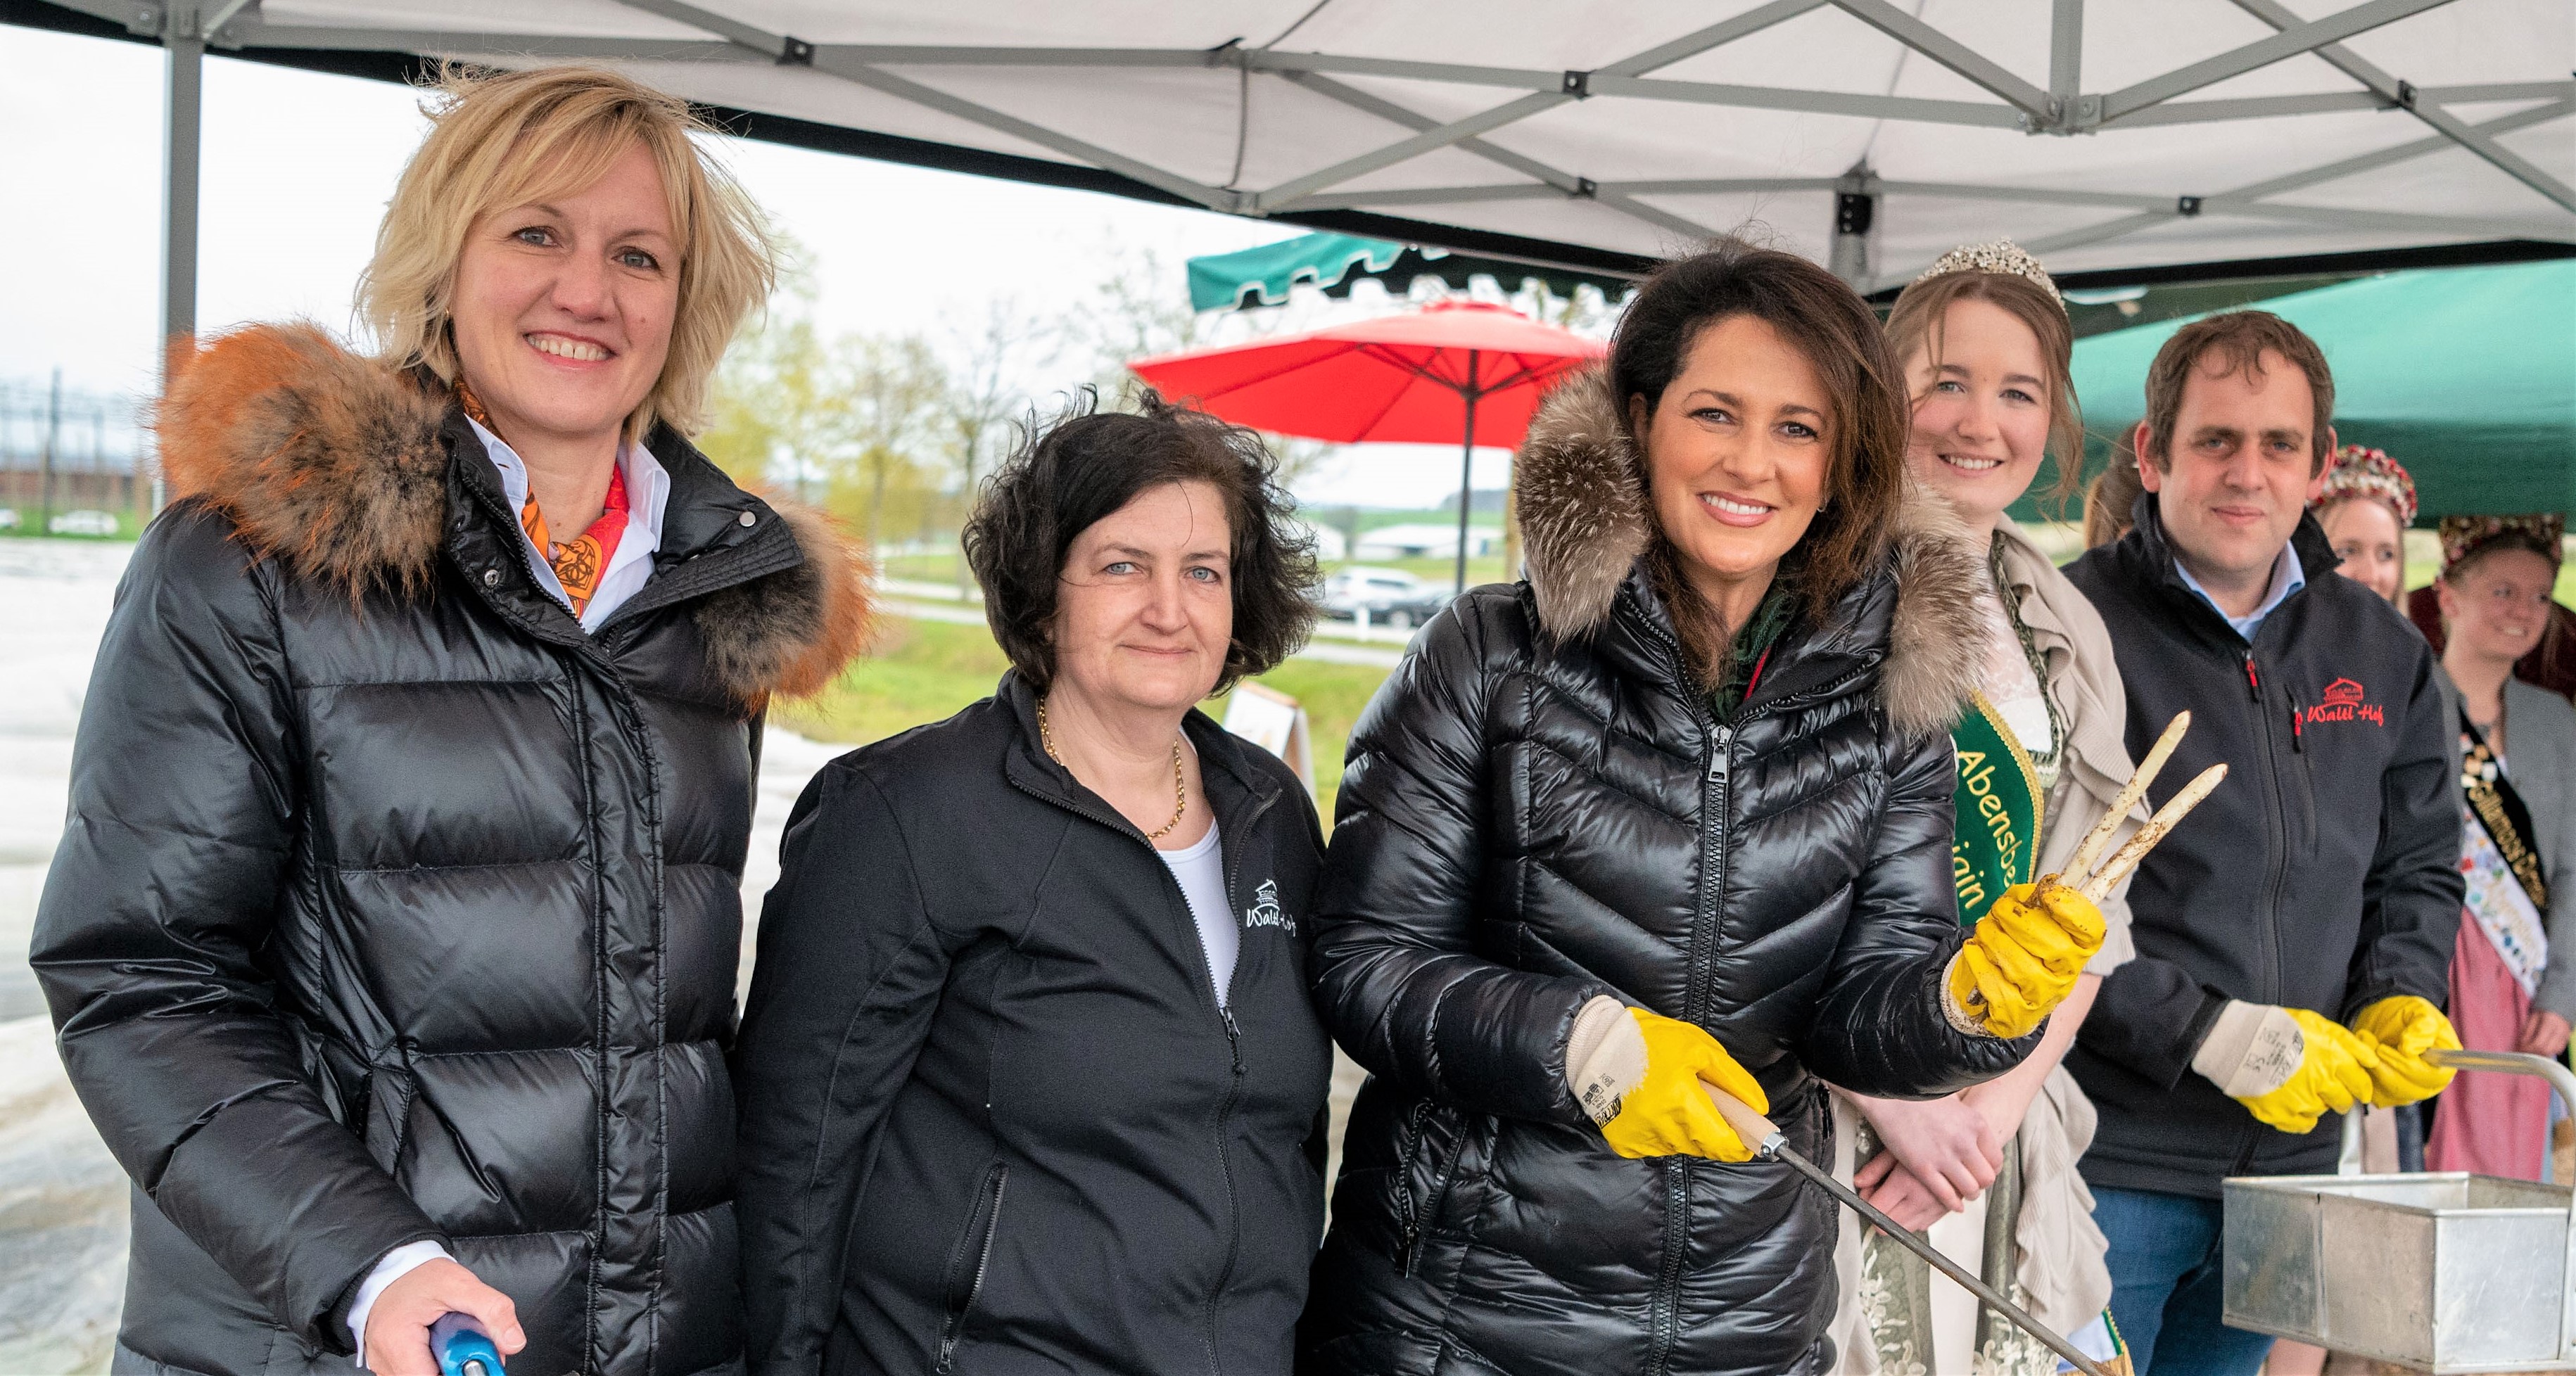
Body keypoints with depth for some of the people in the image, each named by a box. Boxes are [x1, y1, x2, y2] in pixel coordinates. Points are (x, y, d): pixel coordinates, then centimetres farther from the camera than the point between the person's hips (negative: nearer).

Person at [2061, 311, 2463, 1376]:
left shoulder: (2381, 650, 10)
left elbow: (2419, 868, 19)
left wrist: (2402, 1000, -1)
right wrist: (2209, 1035, -19)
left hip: (2289, 1160, 6)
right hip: (2103, 1164, -6)